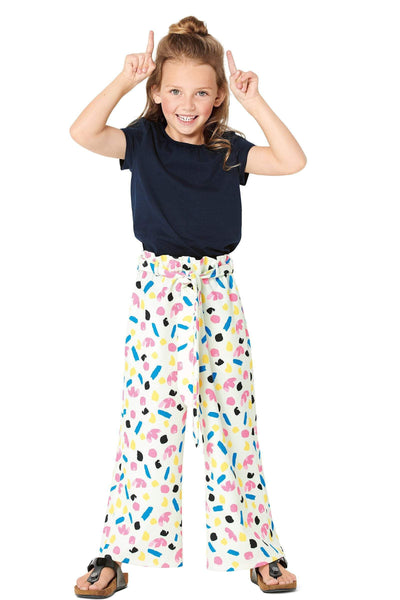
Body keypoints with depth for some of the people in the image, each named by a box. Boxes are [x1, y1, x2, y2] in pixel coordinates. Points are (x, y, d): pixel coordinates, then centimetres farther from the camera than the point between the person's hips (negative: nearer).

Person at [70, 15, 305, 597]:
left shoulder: (229, 149, 5)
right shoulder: (143, 140, 1)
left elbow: (293, 160, -8)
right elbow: (83, 133, -15)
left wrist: (254, 101, -9)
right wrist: (124, 80, -14)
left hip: (217, 287, 2)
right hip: (158, 287, -1)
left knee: (231, 413, 5)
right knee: (149, 416, -1)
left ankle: (255, 546, 17)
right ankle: (120, 550, 10)